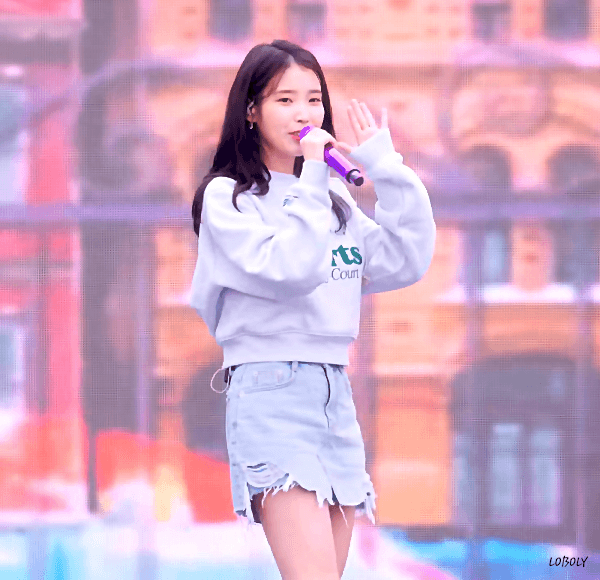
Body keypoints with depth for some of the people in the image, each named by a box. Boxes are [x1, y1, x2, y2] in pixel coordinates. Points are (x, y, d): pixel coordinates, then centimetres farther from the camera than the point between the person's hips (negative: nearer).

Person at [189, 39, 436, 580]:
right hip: (270, 388, -7)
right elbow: (287, 271, -17)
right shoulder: (227, 197, -2)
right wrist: (312, 182, -14)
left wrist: (387, 169, 5)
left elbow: (407, 262, 8)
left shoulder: (335, 200, 17)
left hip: (335, 392, 7)